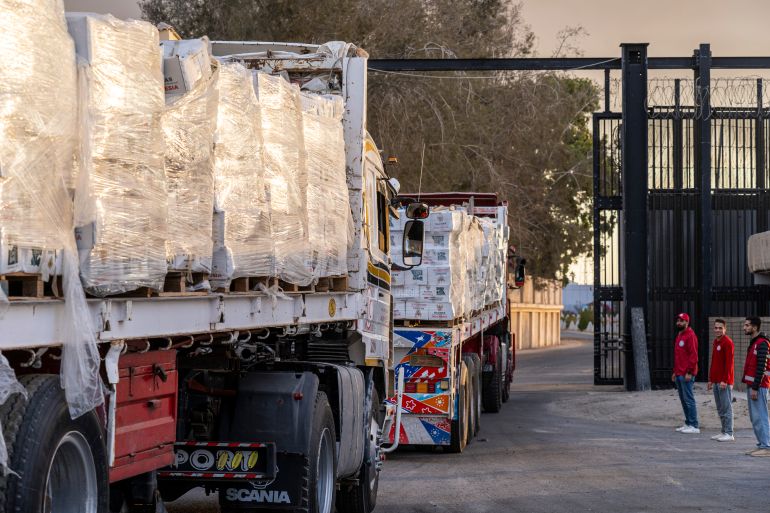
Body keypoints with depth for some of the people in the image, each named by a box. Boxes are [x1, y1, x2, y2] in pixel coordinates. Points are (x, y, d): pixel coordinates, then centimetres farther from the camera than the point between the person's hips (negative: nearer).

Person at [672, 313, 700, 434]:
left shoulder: (690, 335, -11)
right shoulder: (679, 336, 19)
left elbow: (693, 355, -16)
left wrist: (689, 372, -20)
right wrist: (675, 372, 21)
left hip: (686, 375, -9)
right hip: (679, 374, 9)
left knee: (688, 399, -8)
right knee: (683, 399, 11)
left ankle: (694, 426, -5)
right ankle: (688, 424, 16)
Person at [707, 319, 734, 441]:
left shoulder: (728, 342, -11)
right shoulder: (715, 342, 16)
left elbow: (729, 363, -17)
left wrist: (725, 380, -20)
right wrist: (711, 380, 20)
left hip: (724, 382, -9)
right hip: (716, 381, 9)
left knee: (726, 408, -6)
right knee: (720, 408, 12)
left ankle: (729, 434, -3)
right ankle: (724, 432, 18)